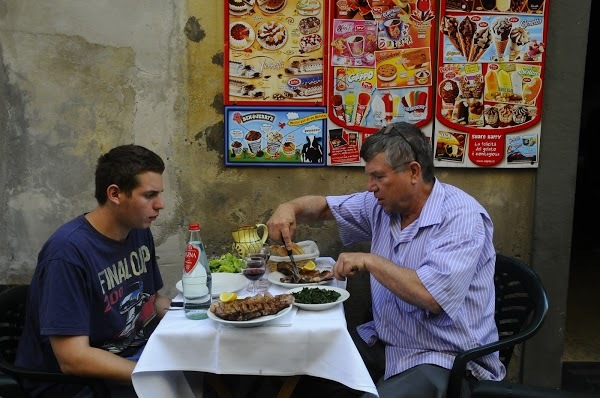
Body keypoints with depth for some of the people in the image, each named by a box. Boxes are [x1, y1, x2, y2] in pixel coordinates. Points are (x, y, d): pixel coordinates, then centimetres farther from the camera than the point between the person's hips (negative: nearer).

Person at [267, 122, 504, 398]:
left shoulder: (461, 217, -20)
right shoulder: (382, 204, 3)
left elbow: (432, 295, -32)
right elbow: (325, 207, 16)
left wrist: (370, 261, -22)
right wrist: (290, 208, -5)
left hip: (445, 360, -6)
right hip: (383, 342, 7)